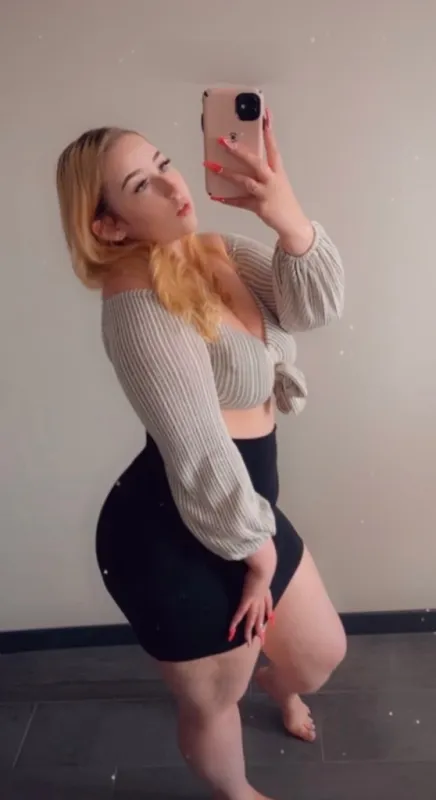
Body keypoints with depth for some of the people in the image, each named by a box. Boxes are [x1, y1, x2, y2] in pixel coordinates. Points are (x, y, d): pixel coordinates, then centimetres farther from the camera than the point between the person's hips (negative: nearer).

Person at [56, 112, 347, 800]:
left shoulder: (218, 251, 4)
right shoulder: (140, 306, -23)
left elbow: (315, 306, -9)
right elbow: (200, 457, -23)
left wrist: (290, 219, -26)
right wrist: (258, 552, -11)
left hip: (245, 508, 8)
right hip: (175, 537, -8)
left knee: (322, 653, 27)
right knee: (213, 699, 20)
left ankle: (277, 684, 65)